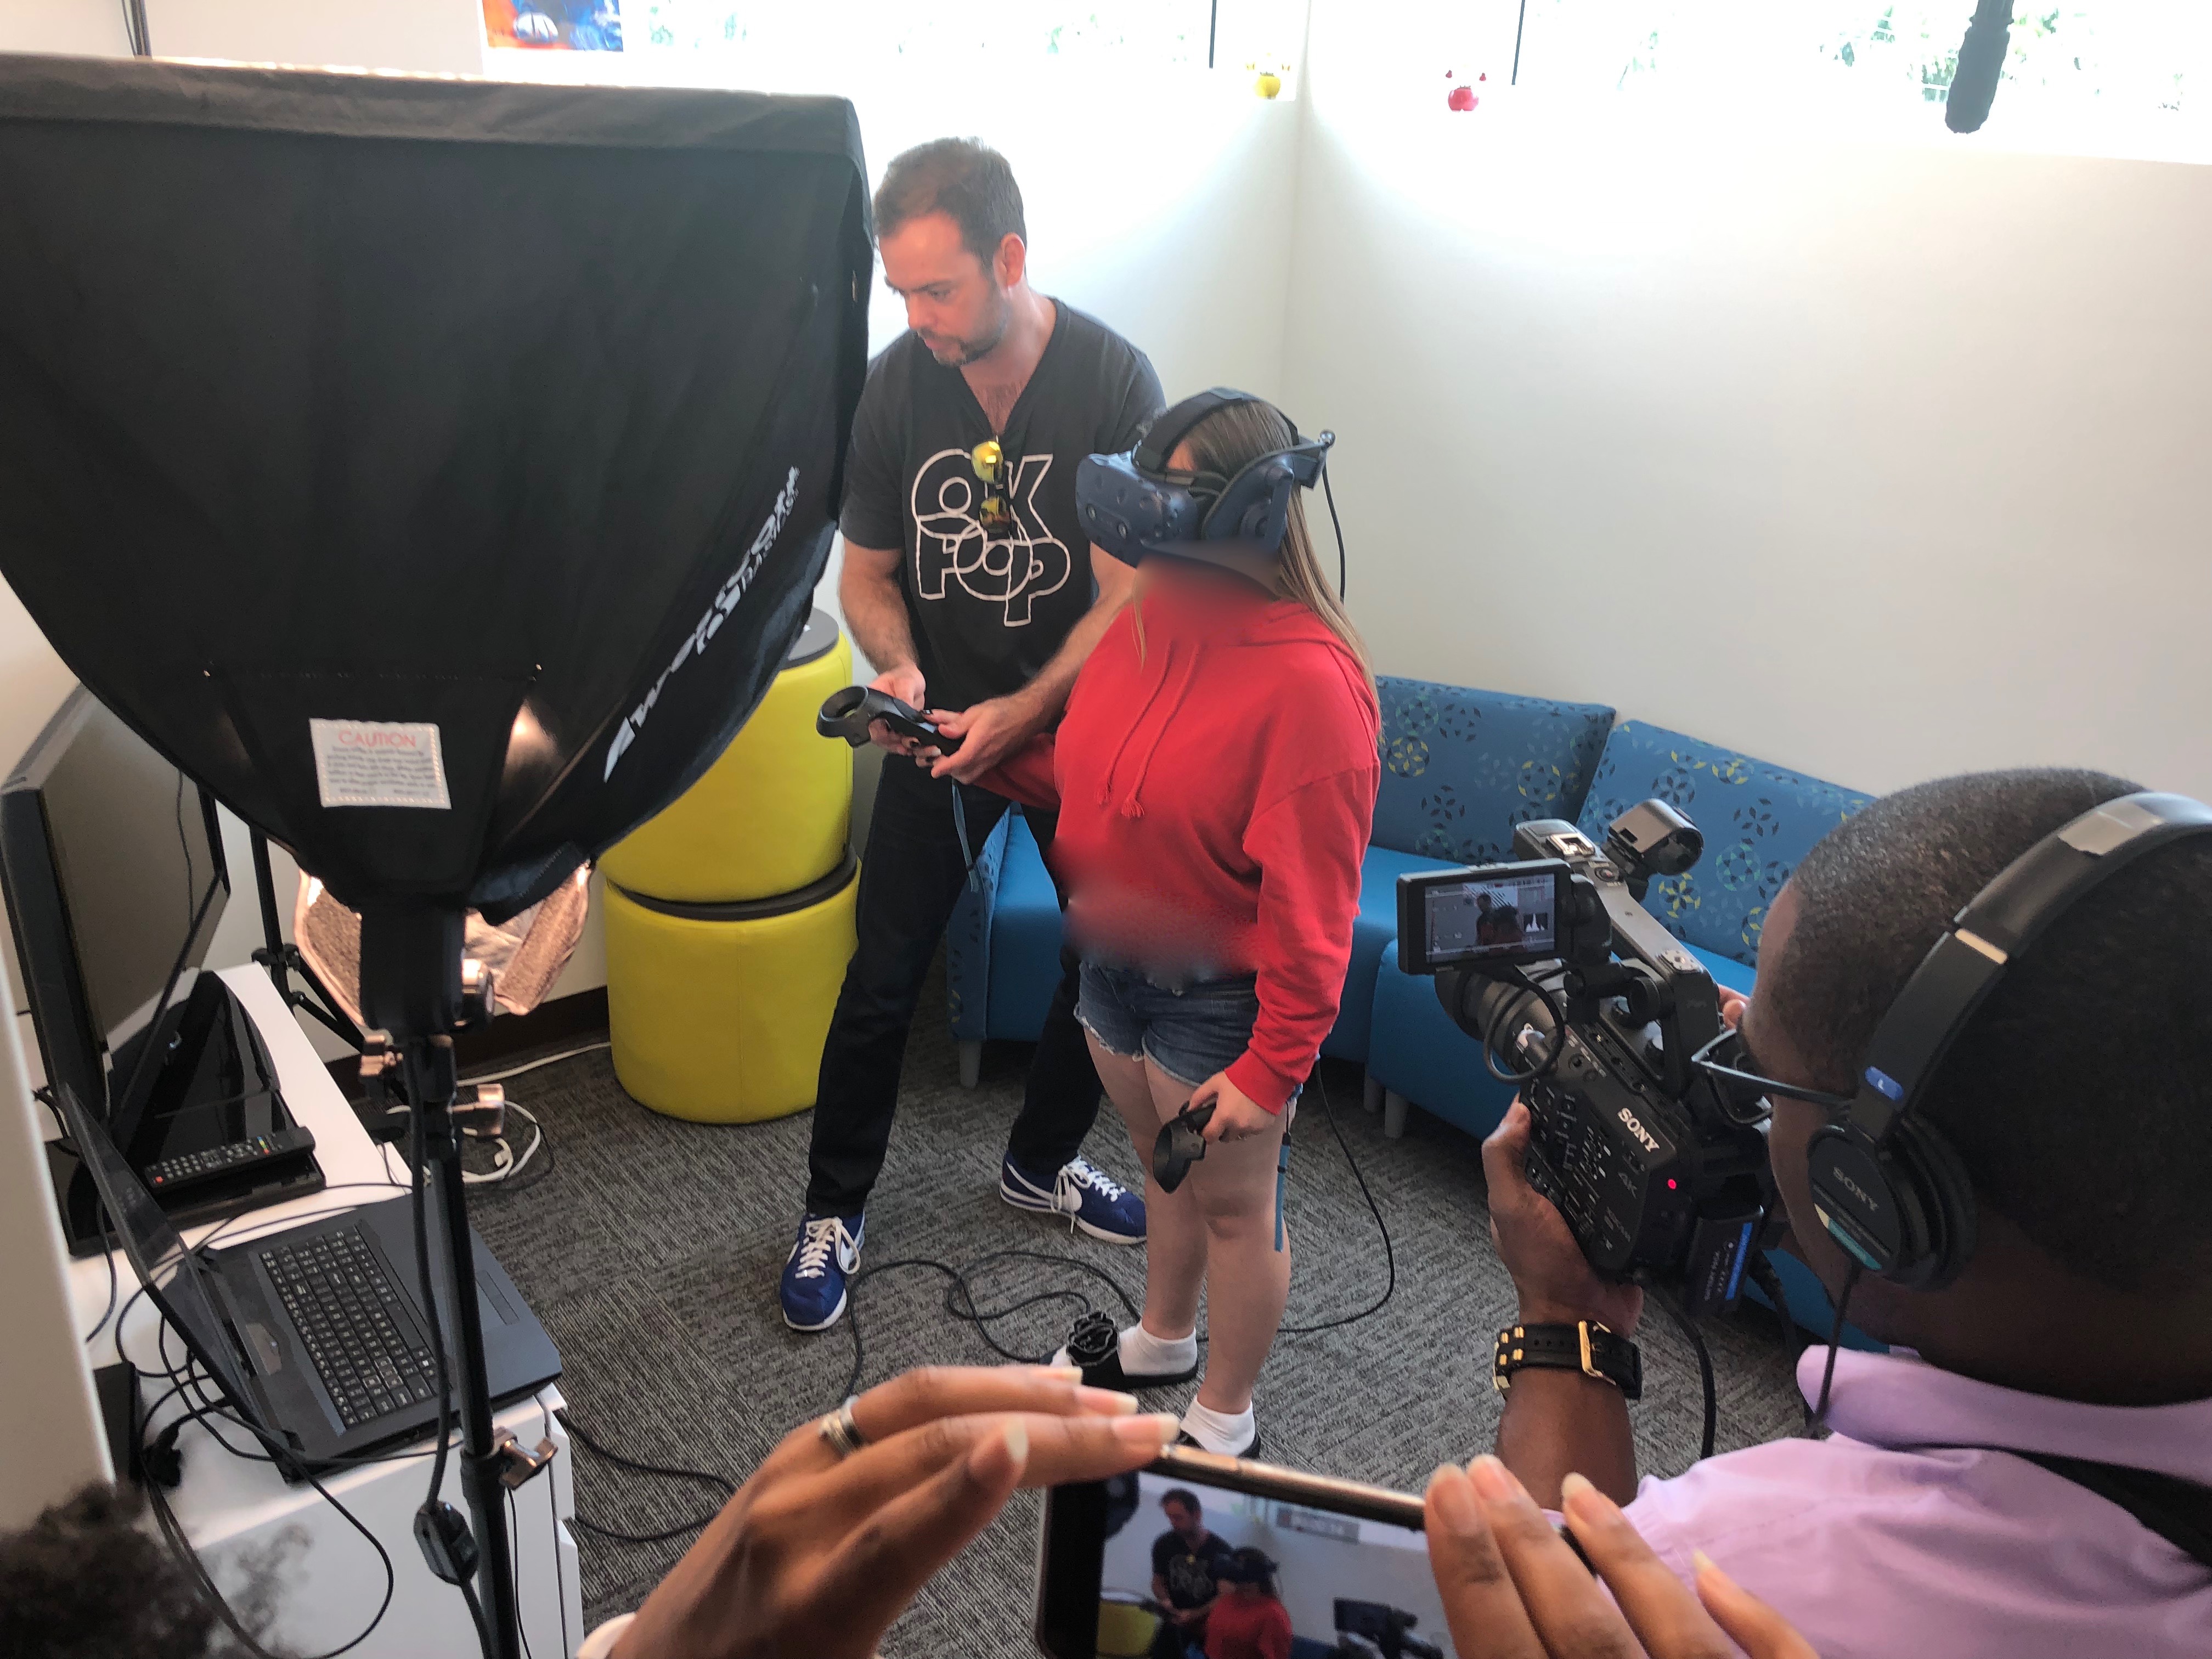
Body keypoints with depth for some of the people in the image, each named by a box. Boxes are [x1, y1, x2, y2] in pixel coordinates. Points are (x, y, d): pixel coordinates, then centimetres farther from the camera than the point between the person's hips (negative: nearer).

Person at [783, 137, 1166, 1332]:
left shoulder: (1114, 381, -17)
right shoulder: (891, 386, -11)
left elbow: (1125, 596, -17)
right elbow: (868, 573, 0)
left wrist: (1022, 713, -29)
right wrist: (897, 669, -21)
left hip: (1076, 717, 0)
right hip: (939, 725, 0)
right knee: (882, 978, 2)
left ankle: (1043, 1162, 38)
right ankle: (834, 1211, 23)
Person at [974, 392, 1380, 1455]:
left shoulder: (1309, 680, -28)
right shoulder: (1147, 613, -2)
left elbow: (1311, 900, -24)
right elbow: (1084, 778, 12)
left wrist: (1272, 1067, -21)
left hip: (1219, 998, -7)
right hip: (1115, 960, 7)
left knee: (1233, 1206, 14)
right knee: (1165, 1168, 28)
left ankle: (1223, 1422, 37)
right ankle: (1163, 1342, 54)